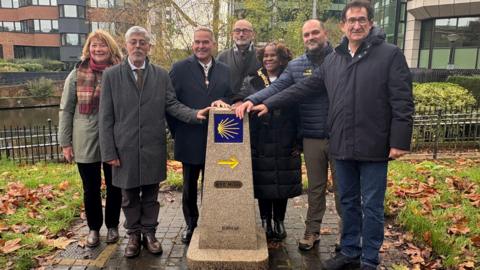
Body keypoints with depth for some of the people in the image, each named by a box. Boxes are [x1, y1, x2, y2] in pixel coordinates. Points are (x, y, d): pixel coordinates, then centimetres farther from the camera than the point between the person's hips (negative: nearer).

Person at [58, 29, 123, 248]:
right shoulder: (77, 74, -1)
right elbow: (66, 110, 2)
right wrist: (65, 142, -1)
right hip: (85, 142, 0)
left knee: (114, 186, 12)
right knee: (91, 188, 12)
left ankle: (112, 226, 32)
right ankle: (94, 228, 32)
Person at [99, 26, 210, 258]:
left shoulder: (161, 74, 4)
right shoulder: (111, 75, 0)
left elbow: (171, 105, 0)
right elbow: (106, 117, -2)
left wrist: (195, 114, -19)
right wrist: (109, 152, -6)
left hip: (153, 148, 1)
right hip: (125, 148, -1)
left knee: (151, 195, 13)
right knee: (129, 196, 13)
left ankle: (149, 233, 30)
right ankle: (133, 234, 31)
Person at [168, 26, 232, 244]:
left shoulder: (225, 71, 6)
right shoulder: (180, 68, -3)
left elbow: (229, 99, 7)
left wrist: (222, 103, -16)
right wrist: (177, 133, -4)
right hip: (190, 141, -1)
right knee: (189, 186, 14)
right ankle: (190, 225, 33)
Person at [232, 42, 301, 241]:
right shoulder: (252, 81, 8)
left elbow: (298, 112, 4)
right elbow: (241, 97, -2)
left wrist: (297, 142, -1)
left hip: (285, 144, 0)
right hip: (260, 144, 0)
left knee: (282, 184, 6)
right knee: (263, 184, 6)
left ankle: (279, 222, 23)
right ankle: (265, 222, 21)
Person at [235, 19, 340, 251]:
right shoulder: (295, 66, 6)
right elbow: (276, 87, -5)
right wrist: (252, 100, -23)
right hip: (312, 137, 2)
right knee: (315, 187, 13)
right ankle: (312, 231, 27)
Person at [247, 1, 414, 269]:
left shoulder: (390, 54, -5)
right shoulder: (333, 59, 10)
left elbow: (402, 103, -8)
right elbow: (303, 88, 10)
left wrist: (399, 141, -13)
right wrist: (268, 104, 5)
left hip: (374, 147, -4)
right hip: (343, 146, 5)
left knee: (372, 206, 6)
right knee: (348, 202, 16)